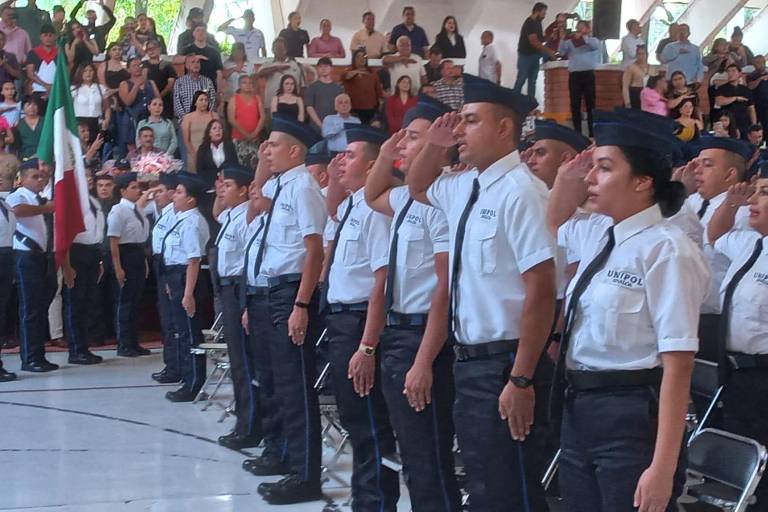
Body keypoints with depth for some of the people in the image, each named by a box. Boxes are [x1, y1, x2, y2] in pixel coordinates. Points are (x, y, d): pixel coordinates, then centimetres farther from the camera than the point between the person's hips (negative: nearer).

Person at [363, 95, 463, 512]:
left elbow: (446, 287, -21)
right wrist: (384, 157, 16)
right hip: (396, 332, 10)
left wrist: (424, 362, -23)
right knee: (414, 459, 18)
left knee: (430, 464, -3)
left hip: (423, 336, -10)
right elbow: (372, 197, 35)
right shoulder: (408, 197, 11)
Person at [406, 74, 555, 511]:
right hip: (468, 359, 8)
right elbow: (417, 187, 31)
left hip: (504, 364, -8)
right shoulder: (463, 187, 8)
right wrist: (434, 145, 11)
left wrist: (521, 380, -22)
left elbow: (541, 292, -22)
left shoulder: (520, 192, -18)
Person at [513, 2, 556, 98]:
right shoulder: (529, 23, -16)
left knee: (532, 81, 3)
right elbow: (534, 42, -23)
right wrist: (548, 51, -23)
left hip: (535, 56, 8)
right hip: (525, 55, -8)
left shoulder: (537, 23, 11)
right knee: (521, 80, -8)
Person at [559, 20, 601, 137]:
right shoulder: (570, 41, 14)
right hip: (574, 75, 2)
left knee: (591, 104, -1)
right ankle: (577, 132, 8)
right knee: (575, 104, 3)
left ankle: (592, 132, 1)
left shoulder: (593, 40, 9)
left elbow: (595, 45, -14)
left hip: (589, 74, -2)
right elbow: (562, 51, 0)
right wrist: (562, 39, -10)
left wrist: (583, 37, -18)